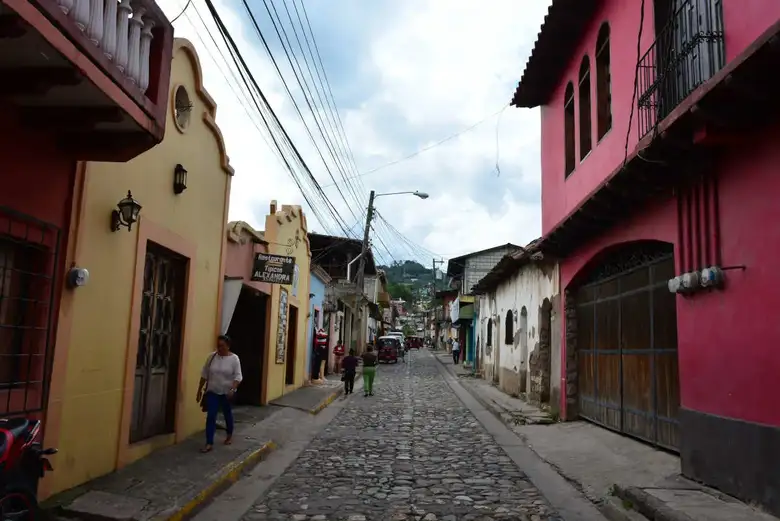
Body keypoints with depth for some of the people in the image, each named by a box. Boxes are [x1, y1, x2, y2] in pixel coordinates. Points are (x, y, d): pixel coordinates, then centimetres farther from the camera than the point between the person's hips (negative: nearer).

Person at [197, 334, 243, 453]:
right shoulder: (212, 356, -2)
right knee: (210, 416, -5)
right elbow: (204, 374, 5)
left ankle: (229, 436, 38)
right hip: (212, 392, 2)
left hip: (227, 393, -2)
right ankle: (209, 444, -1)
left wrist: (233, 389, -27)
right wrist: (199, 390, 5)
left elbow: (238, 376, -14)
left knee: (227, 414, 16)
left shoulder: (234, 358, -11)